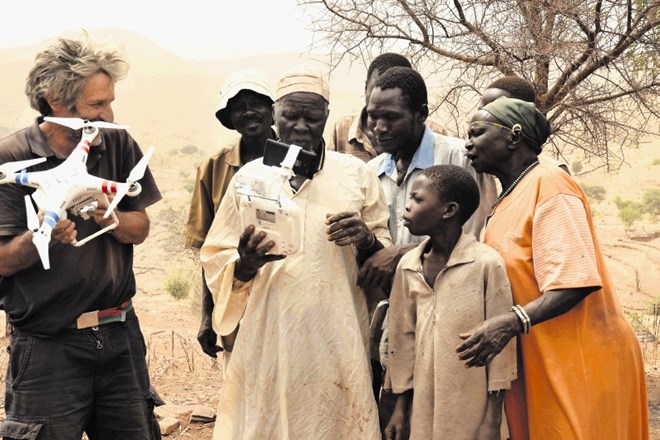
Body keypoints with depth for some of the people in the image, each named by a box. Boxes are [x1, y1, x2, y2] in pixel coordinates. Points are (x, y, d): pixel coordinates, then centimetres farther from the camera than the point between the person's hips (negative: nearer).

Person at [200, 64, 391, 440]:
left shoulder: (357, 174, 5)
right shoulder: (249, 177, 7)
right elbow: (217, 261, 8)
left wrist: (366, 241, -13)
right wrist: (244, 264, -14)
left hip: (337, 341, 0)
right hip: (268, 341, 1)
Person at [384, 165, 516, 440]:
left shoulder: (486, 263, -11)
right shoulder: (407, 267, 5)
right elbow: (403, 339, 10)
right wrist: (400, 408, 9)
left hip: (472, 411, -4)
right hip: (425, 408, 5)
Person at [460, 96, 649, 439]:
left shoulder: (548, 184, -12)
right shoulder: (508, 201, 15)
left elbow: (573, 282, -22)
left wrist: (512, 323, -32)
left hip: (578, 360, -8)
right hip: (536, 363, 8)